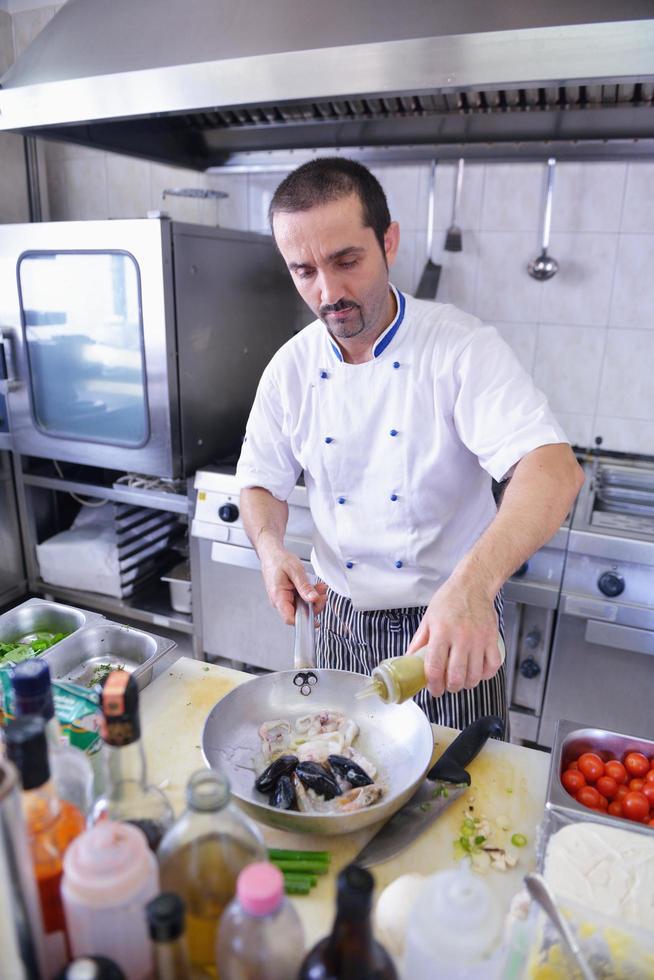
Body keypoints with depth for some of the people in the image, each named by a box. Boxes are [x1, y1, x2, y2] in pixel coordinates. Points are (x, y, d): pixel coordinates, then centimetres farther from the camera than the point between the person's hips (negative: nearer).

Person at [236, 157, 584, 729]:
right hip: (342, 622, 4)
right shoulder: (291, 370, -5)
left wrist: (474, 583, -46)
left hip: (460, 623, -3)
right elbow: (262, 483, 5)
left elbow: (554, 469, -30)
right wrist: (272, 550, -17)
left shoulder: (463, 347, -18)